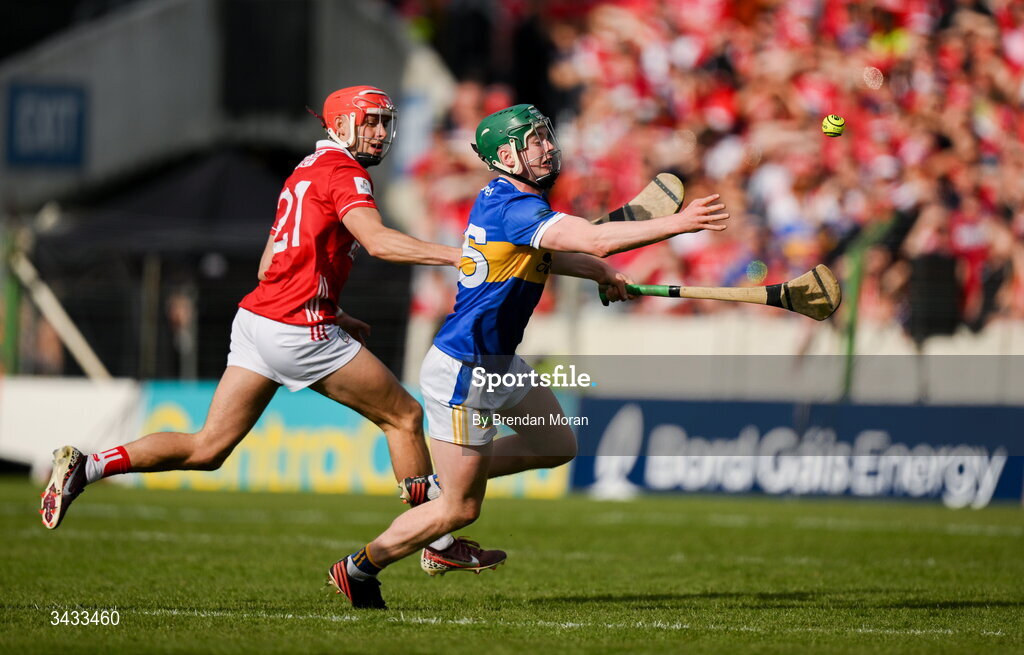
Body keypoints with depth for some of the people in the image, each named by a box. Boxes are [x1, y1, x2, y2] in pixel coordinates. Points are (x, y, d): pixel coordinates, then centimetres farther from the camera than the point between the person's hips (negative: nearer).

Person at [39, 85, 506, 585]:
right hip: (299, 332, -9)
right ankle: (440, 543, 10)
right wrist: (454, 256, -27)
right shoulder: (343, 172, -7)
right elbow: (377, 241, -24)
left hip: (257, 318, 9)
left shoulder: (306, 172, 22)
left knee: (206, 449, 6)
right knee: (404, 416, 4)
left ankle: (85, 467, -3)